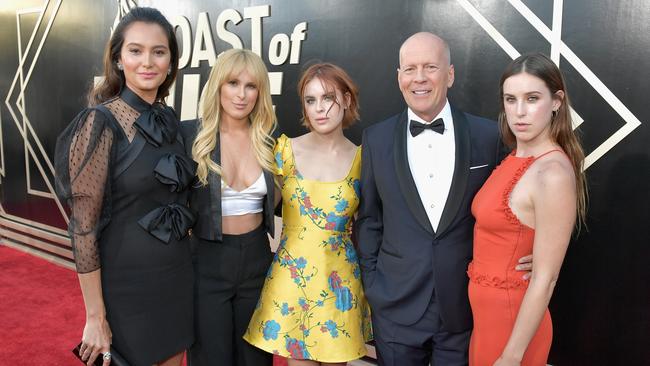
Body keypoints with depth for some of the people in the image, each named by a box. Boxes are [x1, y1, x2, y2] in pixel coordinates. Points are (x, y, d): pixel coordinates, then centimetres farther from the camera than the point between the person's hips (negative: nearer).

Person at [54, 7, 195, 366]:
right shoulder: (100, 122, -15)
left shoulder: (169, 119, 4)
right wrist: (96, 317, -15)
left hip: (177, 276, 6)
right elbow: (83, 225, -16)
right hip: (126, 282, -6)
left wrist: (182, 262, 12)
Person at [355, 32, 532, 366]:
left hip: (464, 307, 0)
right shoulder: (377, 139, -3)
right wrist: (371, 283, 1)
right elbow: (369, 218, 4)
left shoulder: (487, 136, -6)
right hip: (395, 307, 1)